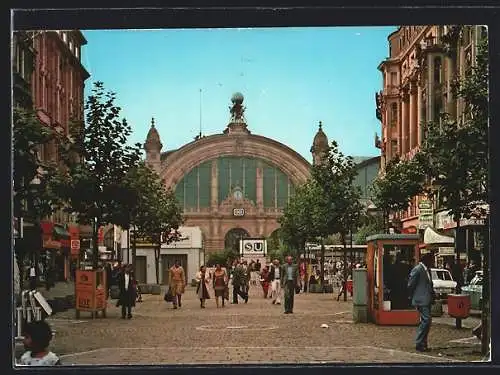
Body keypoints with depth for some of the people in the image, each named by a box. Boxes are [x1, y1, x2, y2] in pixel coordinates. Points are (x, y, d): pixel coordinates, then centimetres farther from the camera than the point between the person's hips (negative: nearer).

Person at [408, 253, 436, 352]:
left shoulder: (427, 270, 16)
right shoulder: (417, 269, -13)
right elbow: (410, 285, -13)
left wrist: (433, 295, 12)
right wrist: (413, 297, -6)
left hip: (427, 300, 10)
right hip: (421, 300, -10)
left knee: (425, 321, 11)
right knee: (426, 320, -13)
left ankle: (423, 344, 17)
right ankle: (419, 344, -8)